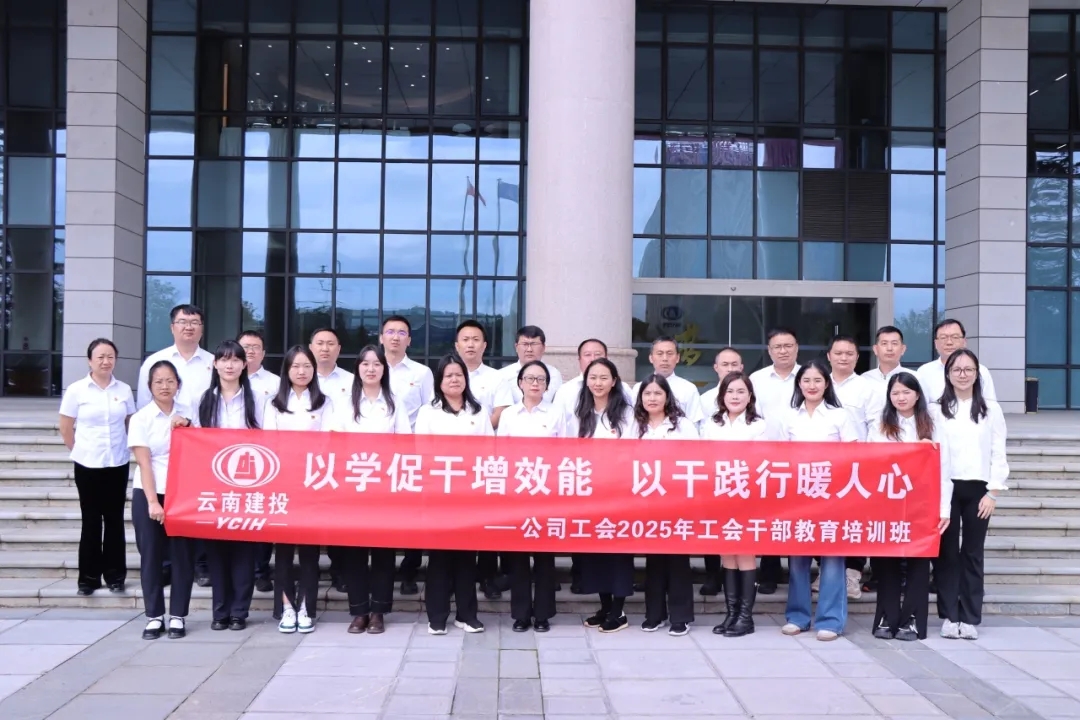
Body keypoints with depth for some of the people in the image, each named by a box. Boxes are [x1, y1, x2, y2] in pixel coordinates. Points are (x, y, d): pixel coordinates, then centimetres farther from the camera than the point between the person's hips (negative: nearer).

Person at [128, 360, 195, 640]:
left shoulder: (187, 415, 7)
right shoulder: (141, 418, -2)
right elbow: (143, 463, -7)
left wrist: (187, 428, -6)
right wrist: (152, 501, -14)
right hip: (148, 493, -2)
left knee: (183, 554, 1)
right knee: (151, 555, 2)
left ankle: (178, 616, 10)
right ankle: (154, 616, 11)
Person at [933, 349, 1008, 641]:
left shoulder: (991, 409, 7)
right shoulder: (937, 410, 5)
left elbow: (998, 454, 4)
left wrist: (993, 493, -4)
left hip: (978, 489, 0)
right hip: (945, 488, 0)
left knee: (972, 553, 5)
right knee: (947, 552, 1)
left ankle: (970, 618, 10)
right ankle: (949, 616, 7)